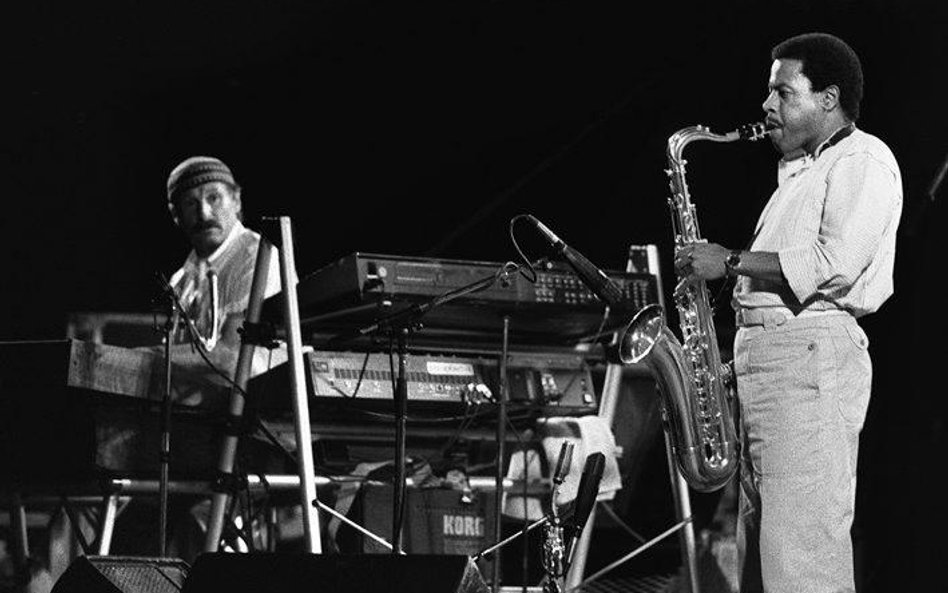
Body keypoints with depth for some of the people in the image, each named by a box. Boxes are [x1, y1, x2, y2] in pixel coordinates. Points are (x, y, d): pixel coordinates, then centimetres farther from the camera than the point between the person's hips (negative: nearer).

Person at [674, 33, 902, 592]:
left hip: (812, 357, -10)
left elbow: (833, 263, -18)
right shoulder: (799, 174, 26)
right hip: (762, 355, 10)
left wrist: (731, 261, -13)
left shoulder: (864, 160, -4)